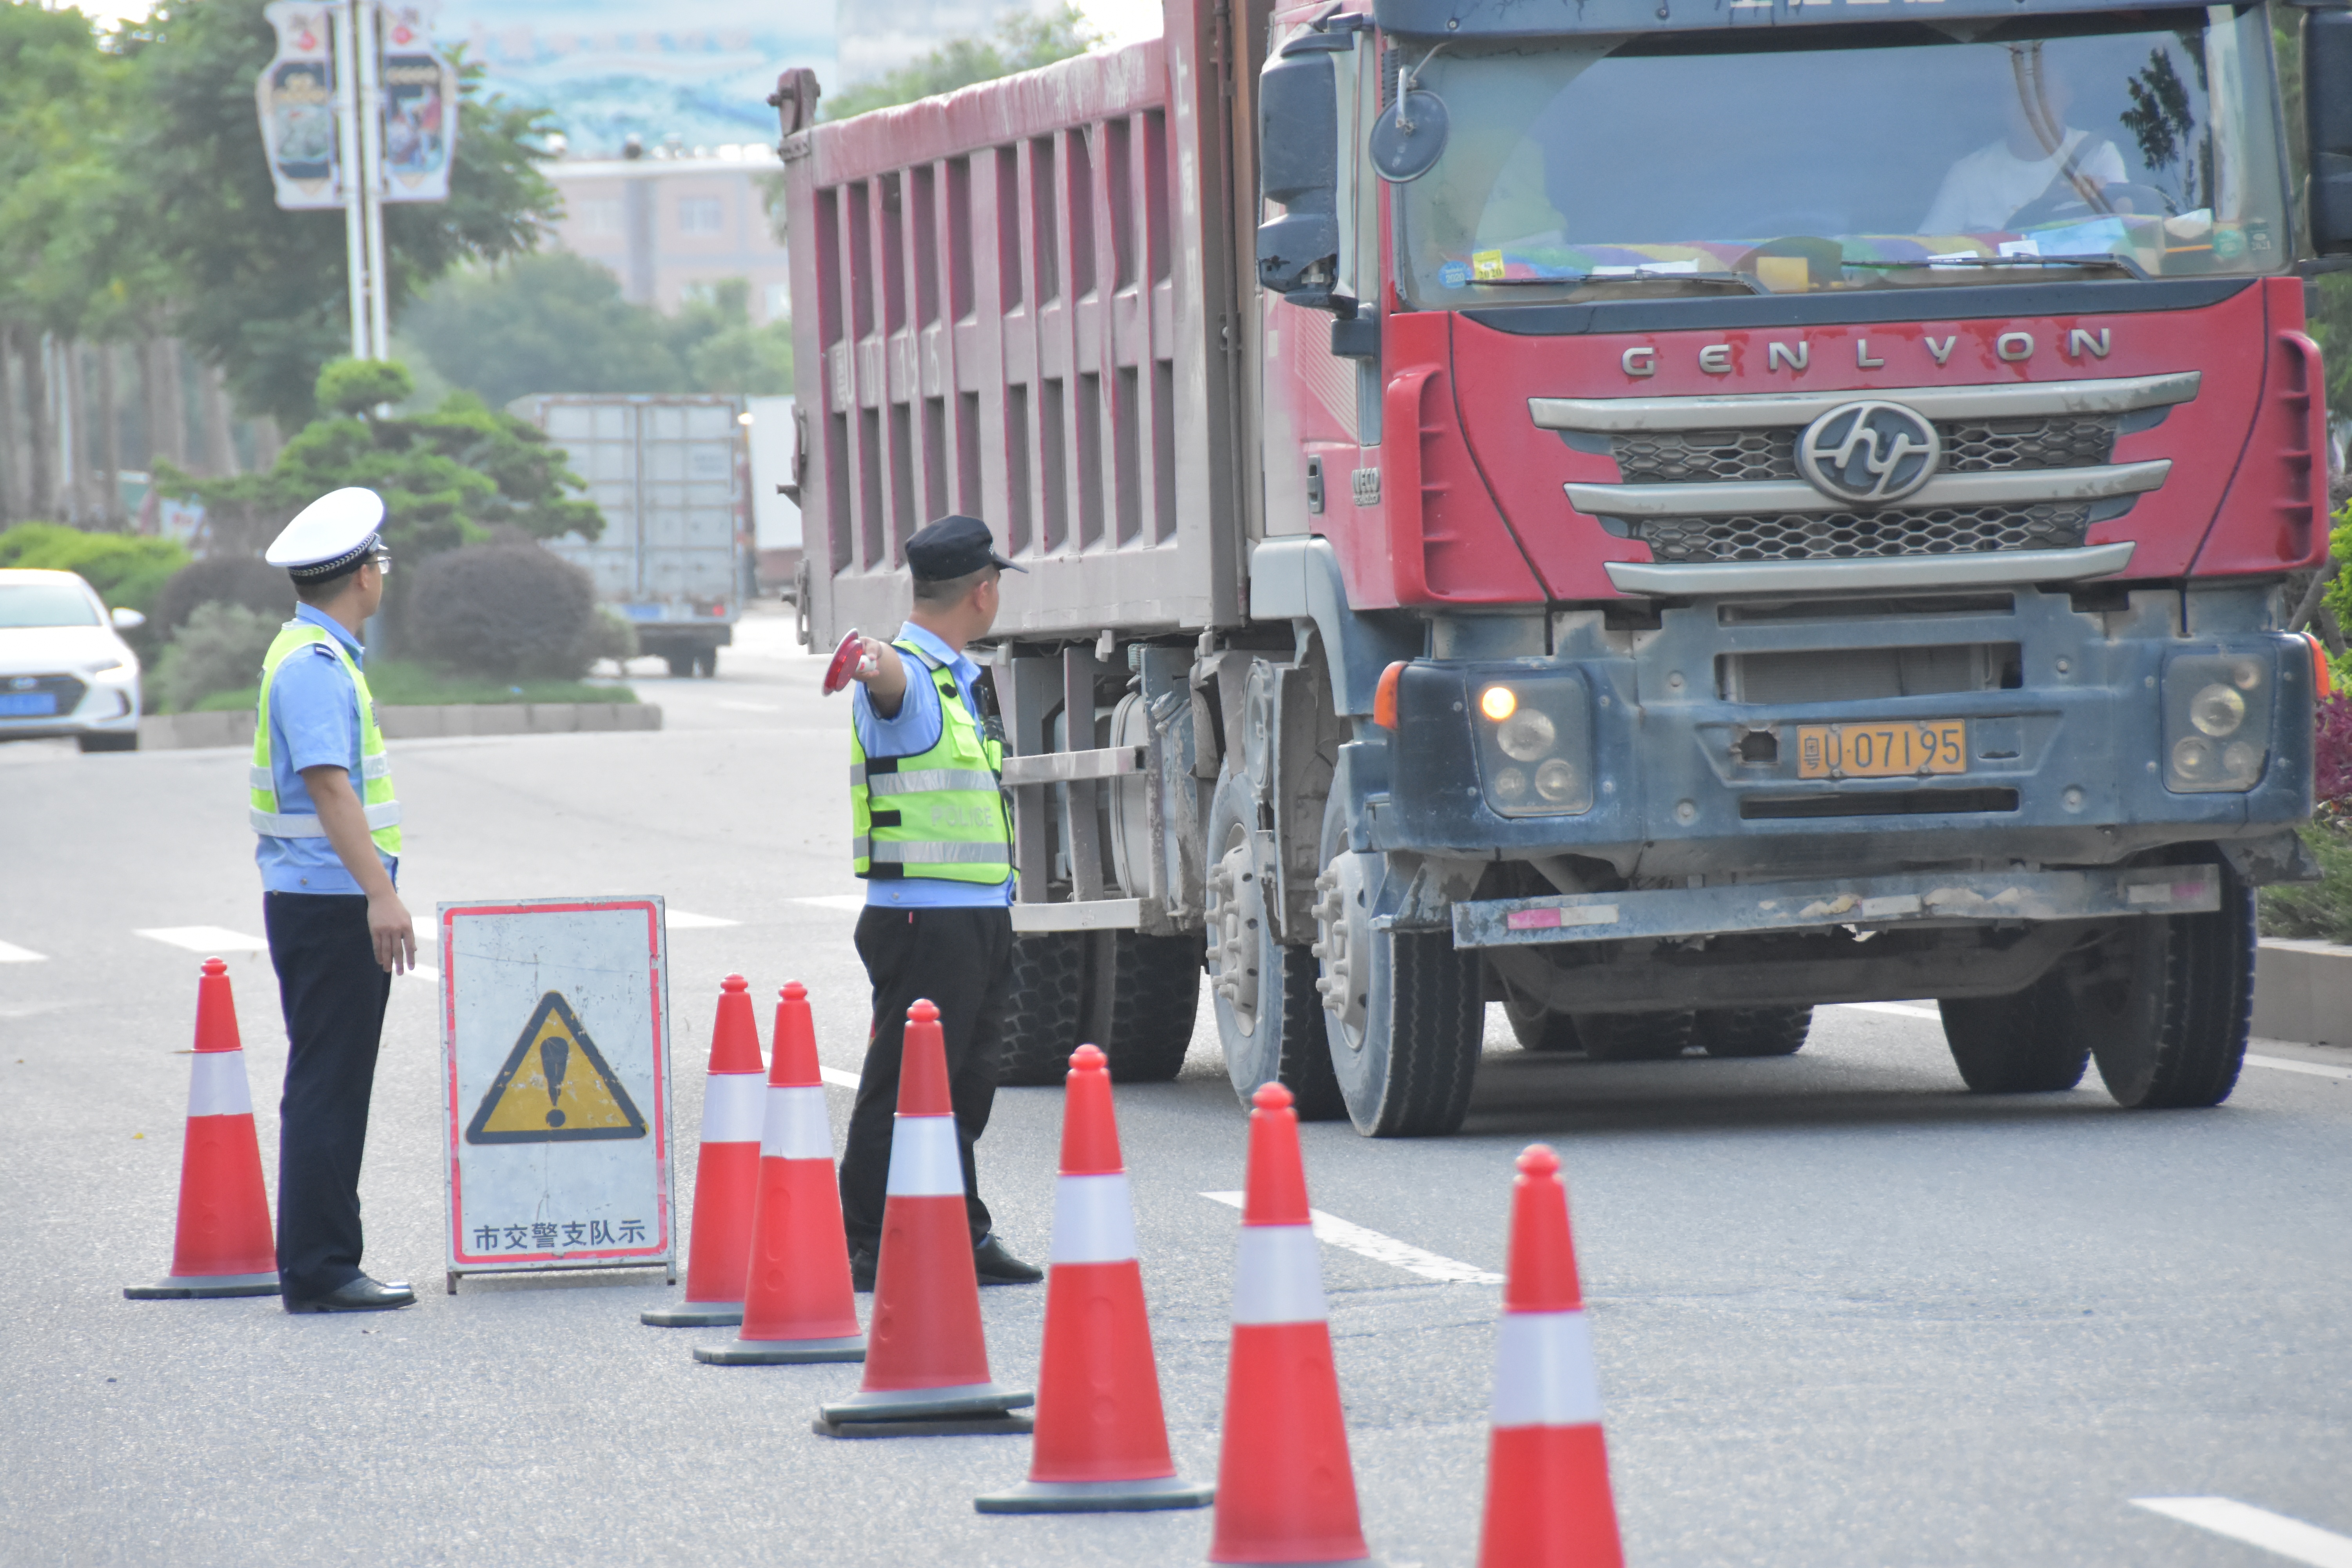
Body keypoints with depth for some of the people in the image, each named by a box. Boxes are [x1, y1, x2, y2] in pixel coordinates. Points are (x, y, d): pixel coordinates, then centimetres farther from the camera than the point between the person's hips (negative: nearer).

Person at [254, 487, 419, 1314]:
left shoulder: (312, 655, 16)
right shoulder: (316, 665, -16)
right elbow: (326, 782, -25)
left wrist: (374, 889, 27)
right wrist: (379, 892, -30)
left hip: (323, 903, 11)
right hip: (330, 901, -11)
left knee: (330, 1087, 13)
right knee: (327, 1088, -8)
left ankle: (318, 1264, 17)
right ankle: (318, 1269, -8)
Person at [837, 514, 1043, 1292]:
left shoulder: (965, 679, 17)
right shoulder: (905, 674, -13)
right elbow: (888, 680, -39)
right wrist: (874, 665, -63)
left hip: (981, 916, 9)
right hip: (922, 919, -9)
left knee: (965, 1087, 15)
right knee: (903, 1085, -7)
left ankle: (961, 1236, 23)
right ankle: (867, 1248, -4)